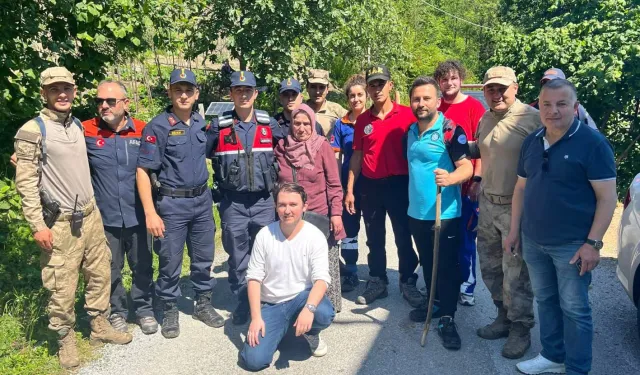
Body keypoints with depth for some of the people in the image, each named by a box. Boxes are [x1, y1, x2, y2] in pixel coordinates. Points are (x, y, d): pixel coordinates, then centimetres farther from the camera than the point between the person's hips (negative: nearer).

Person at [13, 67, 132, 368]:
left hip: (91, 216, 7)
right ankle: (65, 339, 22)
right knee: (62, 287, 2)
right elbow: (26, 183, -12)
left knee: (100, 274, 14)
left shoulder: (78, 125, 10)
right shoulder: (32, 131, -10)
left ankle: (99, 326, 31)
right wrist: (38, 225, -15)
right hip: (59, 223, -6)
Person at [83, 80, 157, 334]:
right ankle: (117, 312, 36)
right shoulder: (85, 131, -5)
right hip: (105, 217, 0)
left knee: (143, 267, 14)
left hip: (138, 215, 1)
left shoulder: (143, 131, -4)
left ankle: (144, 309, 34)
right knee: (111, 270, 15)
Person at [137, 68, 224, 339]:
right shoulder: (158, 127, -10)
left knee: (204, 258, 14)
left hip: (201, 200, 5)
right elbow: (143, 171, -12)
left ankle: (204, 304, 32)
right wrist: (150, 213, -17)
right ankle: (170, 312, 24)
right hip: (171, 204, -5)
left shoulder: (201, 124, 6)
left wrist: (205, 195, 12)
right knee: (170, 262, 6)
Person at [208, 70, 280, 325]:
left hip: (263, 201, 1)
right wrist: (221, 181, 6)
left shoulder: (269, 124, 3)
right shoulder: (219, 126, -2)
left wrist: (276, 185, 12)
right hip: (232, 203, -1)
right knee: (238, 256, 7)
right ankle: (242, 302, 23)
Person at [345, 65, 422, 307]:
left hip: (399, 184, -3)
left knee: (403, 237, 6)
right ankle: (377, 281, 26)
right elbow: (357, 155, 9)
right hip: (370, 185, 3)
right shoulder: (362, 120, 6)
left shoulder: (407, 114, -4)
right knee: (374, 238, 13)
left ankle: (408, 282, 21)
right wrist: (349, 190, 6)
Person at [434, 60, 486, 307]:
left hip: (466, 185, -3)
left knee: (465, 238, 6)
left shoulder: (474, 106, -2)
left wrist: (478, 179, -12)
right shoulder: (435, 109, 6)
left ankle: (466, 287, 20)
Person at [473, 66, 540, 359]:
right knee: (490, 267, 16)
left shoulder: (532, 118, -14)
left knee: (516, 273, 2)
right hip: (487, 204, 7)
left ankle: (520, 329, 20)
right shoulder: (485, 121, 10)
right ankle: (504, 317, 34)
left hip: (517, 207, -7)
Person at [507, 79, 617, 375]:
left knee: (574, 308, 6)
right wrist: (514, 230, 9)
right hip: (533, 241, 6)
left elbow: (607, 197, -13)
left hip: (572, 244, -5)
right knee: (545, 300, 17)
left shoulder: (593, 143, -12)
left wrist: (592, 243, -18)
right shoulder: (531, 142, 6)